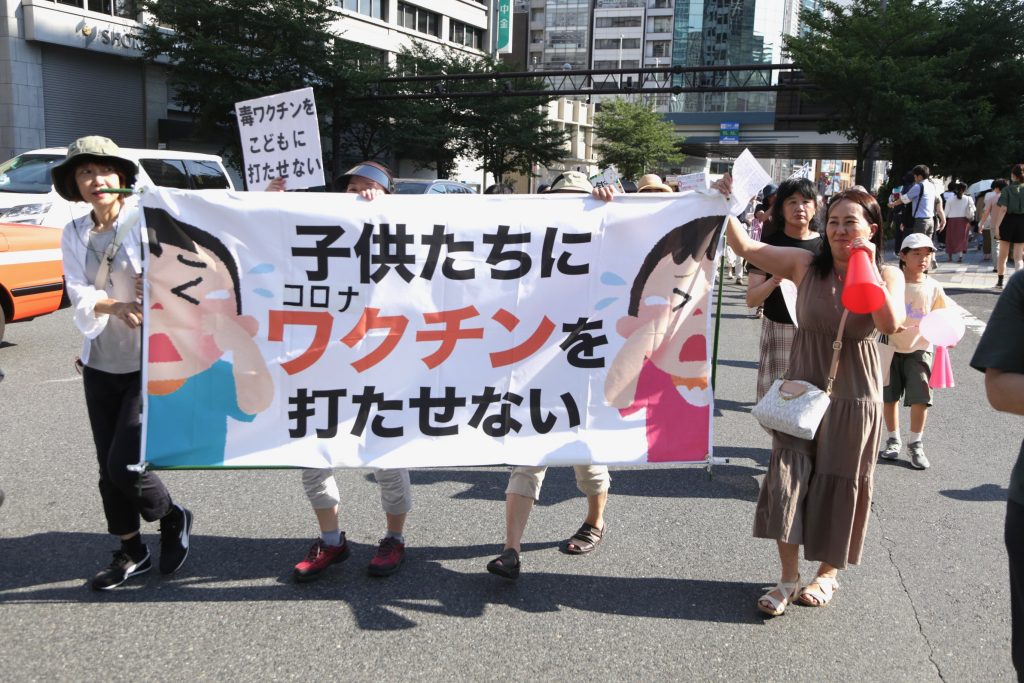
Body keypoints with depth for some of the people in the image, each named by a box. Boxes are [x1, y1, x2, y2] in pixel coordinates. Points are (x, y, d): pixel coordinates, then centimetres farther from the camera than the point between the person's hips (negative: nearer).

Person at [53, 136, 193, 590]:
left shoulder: (147, 220, -9)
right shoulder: (73, 235, 5)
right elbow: (78, 294, -9)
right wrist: (114, 305, -27)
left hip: (151, 364, -6)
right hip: (100, 365, 6)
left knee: (124, 464, -9)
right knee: (109, 468, 12)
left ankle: (173, 518, 21)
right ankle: (131, 553, 31)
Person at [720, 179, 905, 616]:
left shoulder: (888, 275, -3)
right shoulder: (806, 264, -3)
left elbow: (890, 324, -22)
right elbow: (745, 247, -7)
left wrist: (868, 266, -22)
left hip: (853, 398, 0)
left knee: (839, 485, 9)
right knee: (788, 479, -4)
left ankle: (827, 573, 30)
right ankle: (788, 578, 10)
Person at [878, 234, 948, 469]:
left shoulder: (933, 288, -4)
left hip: (919, 349, 1)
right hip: (891, 348, 0)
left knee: (920, 399, -4)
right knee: (889, 397, 8)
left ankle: (915, 444, 14)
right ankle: (893, 440, 28)